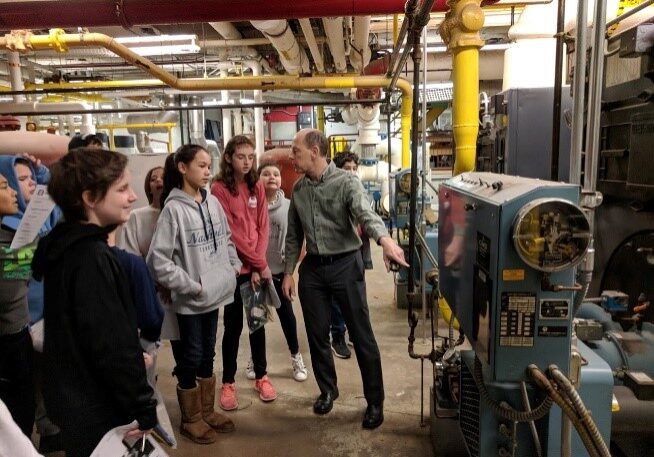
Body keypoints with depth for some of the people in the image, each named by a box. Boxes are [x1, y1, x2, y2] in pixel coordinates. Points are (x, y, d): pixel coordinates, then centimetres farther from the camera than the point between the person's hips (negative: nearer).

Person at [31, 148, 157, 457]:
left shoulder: (64, 246, 3)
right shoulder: (92, 258, -25)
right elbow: (112, 344, -27)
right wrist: (143, 408, -18)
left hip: (74, 401, 9)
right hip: (99, 415, -9)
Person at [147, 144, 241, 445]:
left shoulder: (212, 202, 3)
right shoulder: (173, 209, -16)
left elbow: (226, 239, 15)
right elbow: (157, 259, -18)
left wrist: (234, 267, 4)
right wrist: (191, 285, -16)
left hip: (215, 292, 6)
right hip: (190, 300, -6)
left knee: (208, 354, 18)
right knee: (191, 358, 9)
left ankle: (207, 411, 36)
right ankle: (191, 420, 28)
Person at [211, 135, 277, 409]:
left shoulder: (257, 187, 7)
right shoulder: (219, 189, -8)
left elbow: (263, 227, 3)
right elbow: (230, 232, -13)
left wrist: (259, 265, -8)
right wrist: (260, 263, -11)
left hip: (258, 268, 4)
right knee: (233, 325, 4)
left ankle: (261, 376, 27)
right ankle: (228, 383, 19)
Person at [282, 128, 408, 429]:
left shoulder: (346, 182, -12)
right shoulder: (298, 189, 6)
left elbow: (365, 214, -30)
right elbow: (294, 236, 13)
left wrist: (385, 240, -50)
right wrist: (288, 272, 10)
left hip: (345, 265, -5)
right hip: (312, 268, 5)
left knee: (361, 336, 3)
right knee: (317, 335, 13)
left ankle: (375, 401, 19)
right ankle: (327, 390, 35)